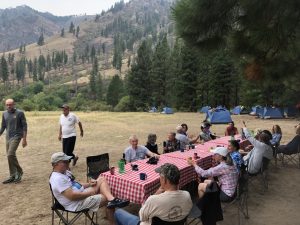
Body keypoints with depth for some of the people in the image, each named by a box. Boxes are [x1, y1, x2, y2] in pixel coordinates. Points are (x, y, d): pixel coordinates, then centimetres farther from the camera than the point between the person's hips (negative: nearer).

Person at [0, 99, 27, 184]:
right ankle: (12, 176, 18)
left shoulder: (20, 113, -8)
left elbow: (24, 126, -7)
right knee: (9, 156, 8)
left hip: (16, 136, -6)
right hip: (8, 137, 6)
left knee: (10, 154, -17)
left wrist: (24, 139, -12)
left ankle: (19, 171, 2)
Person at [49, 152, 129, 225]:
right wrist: (90, 193, -18)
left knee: (102, 179, -8)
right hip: (77, 204, -10)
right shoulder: (58, 179, -22)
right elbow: (72, 196, -29)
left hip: (82, 194, 10)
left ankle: (112, 200, -28)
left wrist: (88, 184, 3)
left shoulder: (65, 172, 11)